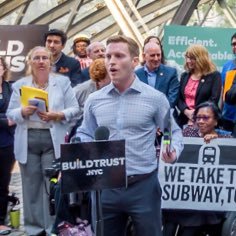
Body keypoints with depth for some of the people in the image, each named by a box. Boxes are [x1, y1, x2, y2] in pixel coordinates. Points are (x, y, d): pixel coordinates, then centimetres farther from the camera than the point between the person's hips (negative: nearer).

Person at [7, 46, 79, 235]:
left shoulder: (62, 81, 6)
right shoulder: (20, 85, 10)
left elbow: (74, 110, 2)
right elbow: (10, 113, 7)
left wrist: (56, 116, -15)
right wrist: (23, 111, -14)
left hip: (53, 140, -2)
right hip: (28, 140, 2)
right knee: (31, 185, 5)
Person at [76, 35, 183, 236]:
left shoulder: (155, 98, -3)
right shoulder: (94, 100, 6)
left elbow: (173, 131, 4)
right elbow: (85, 134, 15)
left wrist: (174, 151, -16)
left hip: (143, 185, -3)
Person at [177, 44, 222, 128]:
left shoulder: (214, 76, 0)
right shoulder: (185, 76, 16)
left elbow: (214, 100, -9)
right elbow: (179, 98, 10)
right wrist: (186, 111, -9)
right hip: (184, 120, 5)